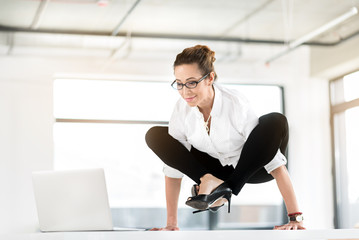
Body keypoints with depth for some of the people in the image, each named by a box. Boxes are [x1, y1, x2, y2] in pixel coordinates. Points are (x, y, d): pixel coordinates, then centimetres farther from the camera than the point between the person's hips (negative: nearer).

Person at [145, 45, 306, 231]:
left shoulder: (235, 104, -31)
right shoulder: (182, 109, -18)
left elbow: (275, 163, -32)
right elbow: (173, 169, -11)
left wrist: (295, 218, -36)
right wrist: (171, 224, -13)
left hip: (250, 168, -3)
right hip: (215, 170, 3)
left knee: (276, 121, -34)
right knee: (154, 135, -15)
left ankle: (229, 189, -19)